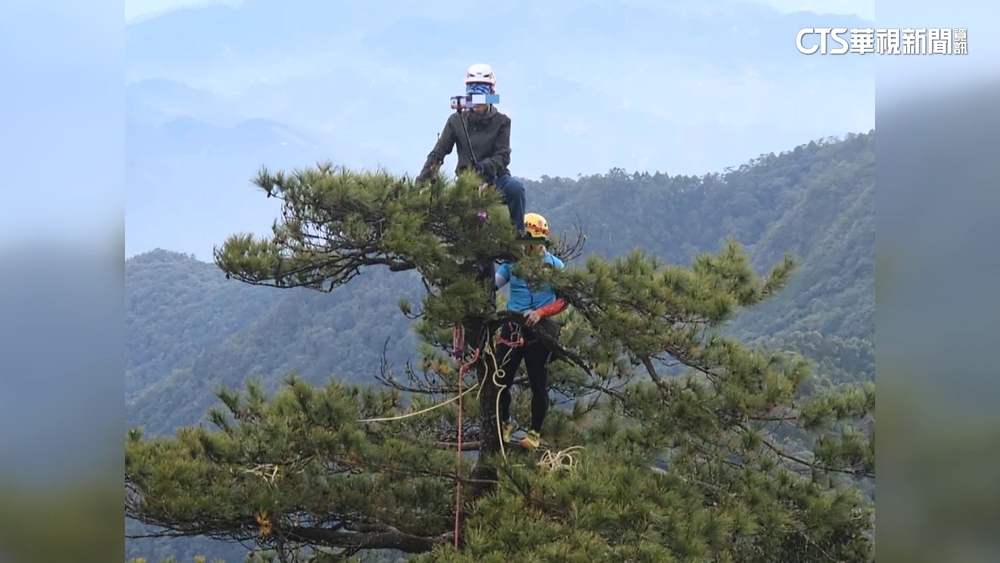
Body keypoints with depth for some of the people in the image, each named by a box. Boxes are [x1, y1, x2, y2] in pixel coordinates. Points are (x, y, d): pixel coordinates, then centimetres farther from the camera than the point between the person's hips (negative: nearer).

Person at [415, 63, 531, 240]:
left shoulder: (501, 122, 0)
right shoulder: (457, 120, 2)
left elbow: (503, 156, -10)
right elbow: (438, 152, -2)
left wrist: (484, 167, -33)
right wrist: (422, 180, -16)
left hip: (494, 179, -1)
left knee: (514, 187, -33)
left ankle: (518, 234, -19)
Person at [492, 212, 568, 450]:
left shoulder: (555, 266, -2)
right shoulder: (511, 262, 5)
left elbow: (563, 300, -3)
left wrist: (540, 312, -18)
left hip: (538, 331, -2)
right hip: (512, 327, 3)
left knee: (538, 385, 4)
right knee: (500, 380, 3)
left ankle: (535, 432, 19)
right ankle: (504, 423, 26)